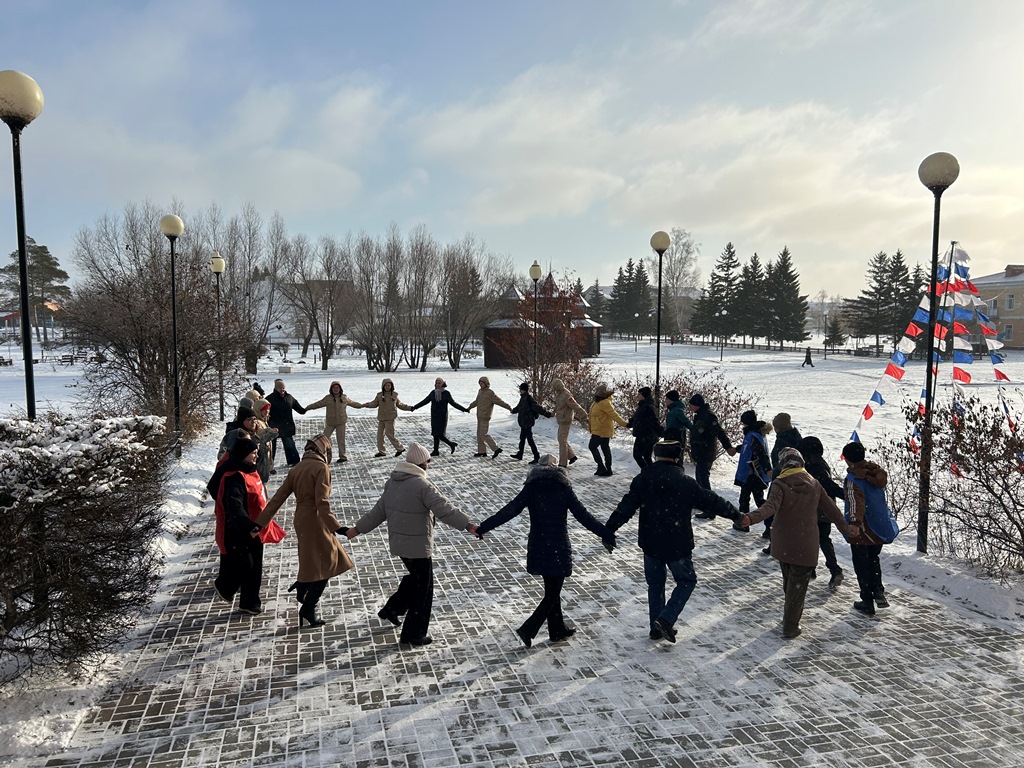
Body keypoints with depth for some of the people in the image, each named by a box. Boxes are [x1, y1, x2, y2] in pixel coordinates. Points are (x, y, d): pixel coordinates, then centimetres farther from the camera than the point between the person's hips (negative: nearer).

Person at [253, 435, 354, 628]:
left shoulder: (297, 468, 9)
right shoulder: (321, 468, -13)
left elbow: (277, 498, 8)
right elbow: (322, 501, -23)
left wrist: (260, 523, 9)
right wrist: (335, 526, -26)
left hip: (300, 519, 7)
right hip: (315, 520, -7)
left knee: (311, 558, 26)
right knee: (324, 564, 4)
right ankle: (308, 610, 7)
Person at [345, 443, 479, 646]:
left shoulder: (393, 481, 6)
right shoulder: (422, 485, -21)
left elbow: (379, 510, 12)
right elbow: (444, 509, -28)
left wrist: (358, 528, 22)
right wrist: (468, 525, -29)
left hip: (399, 543, 9)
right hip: (418, 545, -8)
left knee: (415, 578, 28)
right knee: (423, 588, 5)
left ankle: (391, 609, 35)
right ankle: (413, 633, 13)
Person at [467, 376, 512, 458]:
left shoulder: (491, 393, -15)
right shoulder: (480, 391, 10)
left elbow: (500, 402, -20)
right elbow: (476, 402, 25)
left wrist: (509, 408, -28)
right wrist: (469, 408, 27)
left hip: (485, 417, -8)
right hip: (480, 417, 8)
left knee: (484, 435, -10)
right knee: (480, 434, 11)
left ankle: (496, 449, -6)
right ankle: (482, 451, 17)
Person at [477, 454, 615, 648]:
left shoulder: (531, 488, -1)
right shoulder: (563, 488, -7)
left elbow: (509, 510, -8)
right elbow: (583, 516, -8)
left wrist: (483, 528, -4)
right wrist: (606, 536, -2)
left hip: (537, 548, 4)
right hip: (558, 549, -4)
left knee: (552, 590, 20)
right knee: (553, 593, 6)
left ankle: (558, 630, 30)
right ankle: (528, 629, -3)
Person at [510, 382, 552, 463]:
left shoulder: (528, 399, -19)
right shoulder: (523, 398, 10)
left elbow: (538, 407, -24)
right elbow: (519, 407, 31)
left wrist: (547, 413, -29)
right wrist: (513, 410, 50)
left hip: (527, 423, -10)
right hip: (523, 423, 10)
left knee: (530, 440, -7)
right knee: (522, 438, 20)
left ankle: (537, 457, -3)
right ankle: (519, 454, 34)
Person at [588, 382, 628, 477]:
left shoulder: (605, 403, -22)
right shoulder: (600, 402, 9)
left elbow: (614, 414, -27)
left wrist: (624, 423, -32)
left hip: (601, 431, -10)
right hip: (605, 430, 10)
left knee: (592, 447, -1)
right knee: (605, 448, 13)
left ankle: (601, 467, 1)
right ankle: (607, 469, 19)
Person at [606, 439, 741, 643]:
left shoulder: (642, 479, -5)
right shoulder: (686, 482, -11)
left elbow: (625, 507, -9)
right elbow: (711, 501, -1)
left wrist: (609, 529, -4)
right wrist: (735, 514, 14)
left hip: (650, 544, 3)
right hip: (678, 546, -3)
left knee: (655, 584, 19)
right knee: (687, 581, 16)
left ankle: (657, 628, 24)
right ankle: (666, 619, 1)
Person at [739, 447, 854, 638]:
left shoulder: (780, 484, -12)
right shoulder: (813, 483, 1)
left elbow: (771, 507, -30)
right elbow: (830, 507, 11)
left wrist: (751, 517, -45)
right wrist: (844, 527, 25)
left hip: (783, 544, 0)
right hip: (806, 546, 0)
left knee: (788, 581, 22)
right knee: (798, 585, 10)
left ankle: (789, 617, 37)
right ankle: (790, 626, 11)